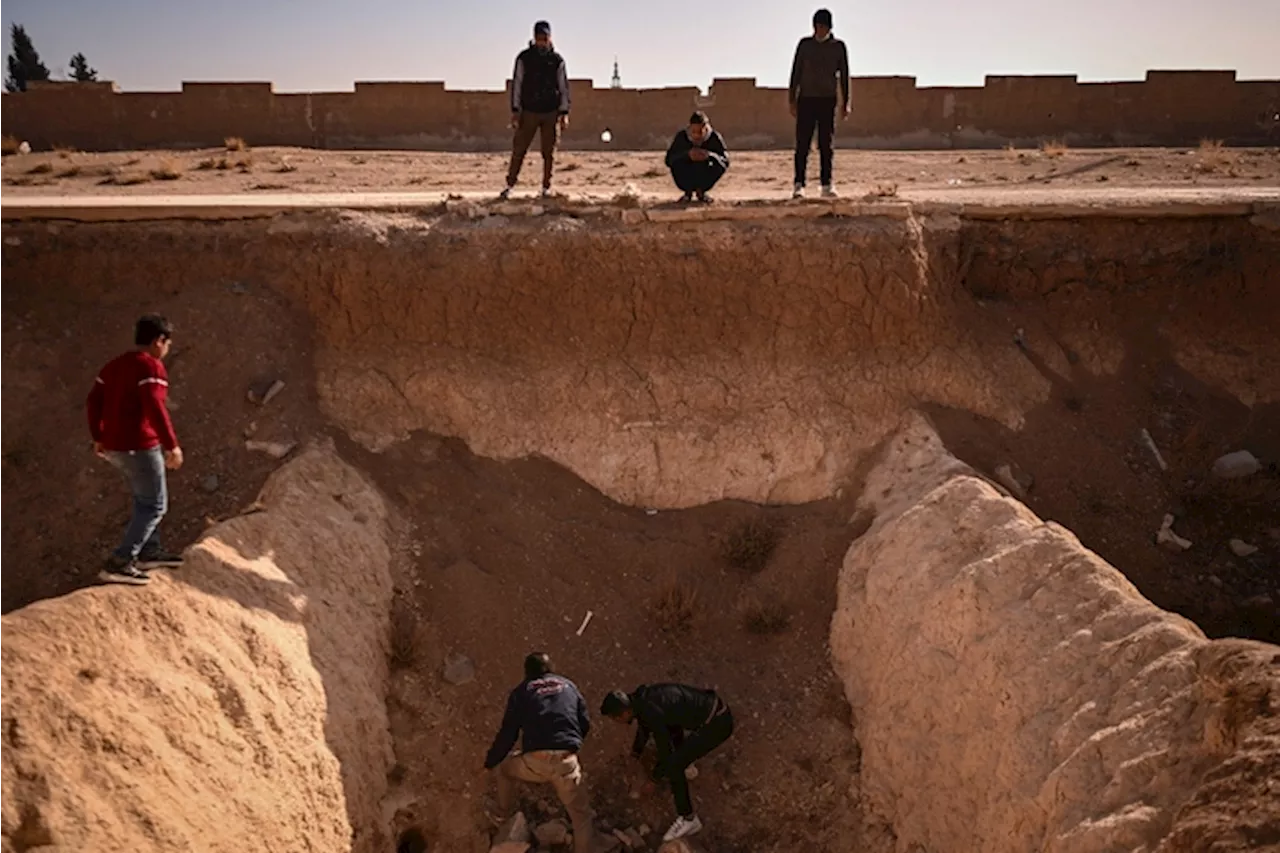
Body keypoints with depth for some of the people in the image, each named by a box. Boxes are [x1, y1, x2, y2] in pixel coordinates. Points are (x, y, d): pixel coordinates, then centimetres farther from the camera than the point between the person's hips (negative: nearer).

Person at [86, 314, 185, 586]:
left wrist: (99, 438, 24)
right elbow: (155, 408, -24)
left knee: (144, 499, 24)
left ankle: (149, 551, 32)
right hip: (139, 446, -9)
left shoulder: (113, 366, 13)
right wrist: (172, 445, -22)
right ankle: (119, 563, -7)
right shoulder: (151, 366, -14)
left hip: (114, 446, 9)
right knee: (154, 506, -1)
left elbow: (94, 402, 15)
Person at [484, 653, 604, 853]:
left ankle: (504, 813, 47)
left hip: (535, 762, 0)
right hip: (567, 761, 0)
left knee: (504, 768, 32)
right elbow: (585, 723, 20)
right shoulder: (568, 685, 19)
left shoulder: (521, 692, 13)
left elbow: (507, 733, 10)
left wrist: (490, 761, 23)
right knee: (582, 817, 11)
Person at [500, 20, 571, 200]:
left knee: (549, 152, 2)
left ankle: (546, 187, 12)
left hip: (551, 113, 1)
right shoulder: (524, 58, 1)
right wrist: (515, 110, -6)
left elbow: (564, 87, 5)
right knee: (518, 150, -3)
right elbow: (516, 84, 1)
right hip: (529, 112, 0)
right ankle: (510, 185, 3)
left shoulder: (557, 60, 3)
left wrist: (564, 113, -2)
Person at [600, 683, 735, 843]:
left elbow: (666, 754, -11)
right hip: (711, 707, 9)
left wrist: (653, 780, 7)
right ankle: (684, 764, 37)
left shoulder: (653, 715, -23)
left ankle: (688, 820, 2)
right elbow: (644, 723, 25)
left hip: (718, 723, -9)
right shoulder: (640, 696, 2)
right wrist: (635, 753, 39)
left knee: (673, 765, -9)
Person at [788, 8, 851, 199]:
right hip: (806, 99, 0)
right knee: (802, 144, -5)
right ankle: (799, 185, -6)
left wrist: (846, 103, 2)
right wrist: (792, 99, 2)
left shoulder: (838, 46, 6)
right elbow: (796, 72, 8)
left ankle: (827, 184, 3)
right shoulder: (805, 44, 7)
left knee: (826, 144, 0)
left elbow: (844, 75, 8)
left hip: (827, 100, 0)